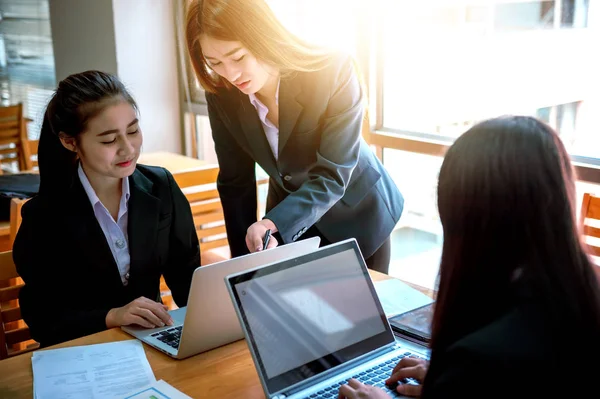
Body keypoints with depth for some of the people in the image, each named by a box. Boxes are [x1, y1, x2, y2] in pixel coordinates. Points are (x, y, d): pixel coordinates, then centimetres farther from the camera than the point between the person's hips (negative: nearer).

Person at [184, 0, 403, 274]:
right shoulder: (221, 94, -16)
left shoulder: (333, 72, -29)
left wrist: (273, 224, -44)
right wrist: (244, 260, -9)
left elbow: (332, 177, -30)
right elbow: (234, 182, -8)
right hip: (285, 215, 3)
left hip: (356, 214, -3)